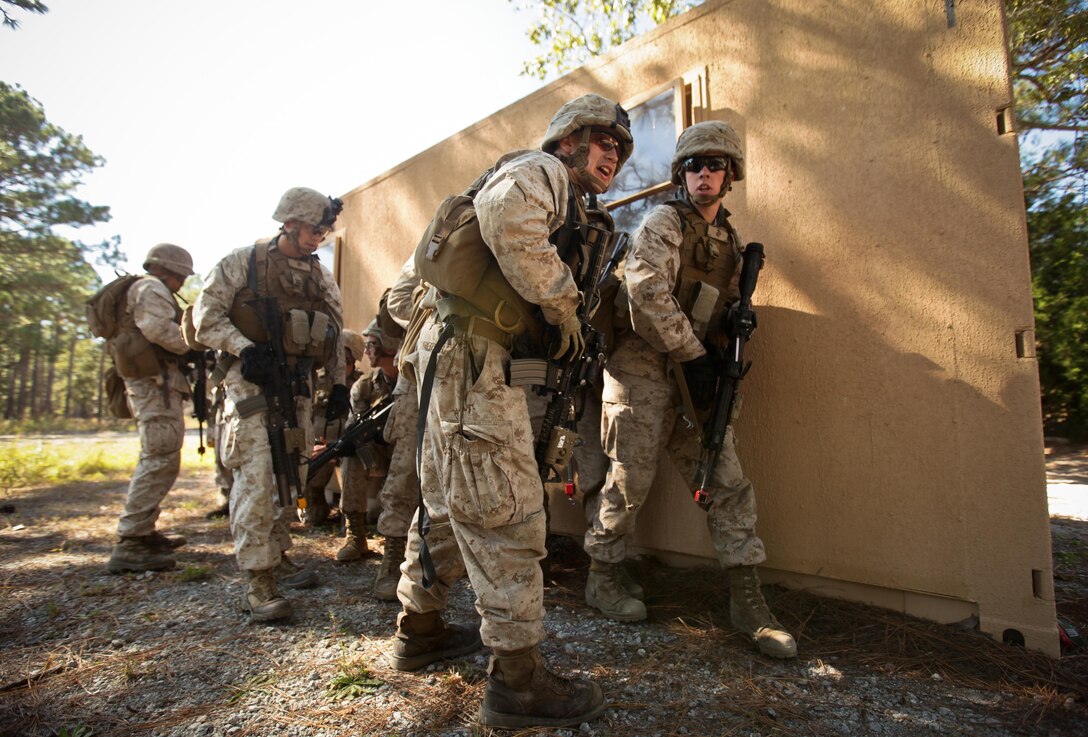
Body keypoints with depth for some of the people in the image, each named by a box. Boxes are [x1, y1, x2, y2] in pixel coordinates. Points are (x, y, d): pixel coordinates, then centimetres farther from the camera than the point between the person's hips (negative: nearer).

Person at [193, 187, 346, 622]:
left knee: (292, 475, 11)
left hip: (298, 385, 6)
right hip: (252, 382, -6)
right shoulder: (243, 263, -1)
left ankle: (277, 557, 27)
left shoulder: (321, 277, 13)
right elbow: (206, 316, -5)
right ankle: (257, 582, -8)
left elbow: (335, 334, 16)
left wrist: (338, 383, 9)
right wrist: (244, 347, -20)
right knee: (256, 477, -12)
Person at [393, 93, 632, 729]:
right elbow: (505, 212, -26)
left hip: (458, 358, 11)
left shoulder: (569, 208, 27)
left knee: (450, 502, 18)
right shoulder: (542, 171, -1)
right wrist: (561, 300, -17)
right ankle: (517, 676, 2)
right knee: (506, 510, -8)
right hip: (474, 353, -10)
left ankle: (419, 629, 34)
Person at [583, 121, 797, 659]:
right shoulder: (663, 222, -4)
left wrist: (724, 351, 4)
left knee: (727, 479, 3)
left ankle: (746, 598, 12)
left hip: (694, 372, 7)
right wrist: (693, 355, -17)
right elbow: (649, 294, -18)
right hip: (643, 369, -6)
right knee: (631, 479, -1)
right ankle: (602, 578, 20)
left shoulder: (730, 240, 17)